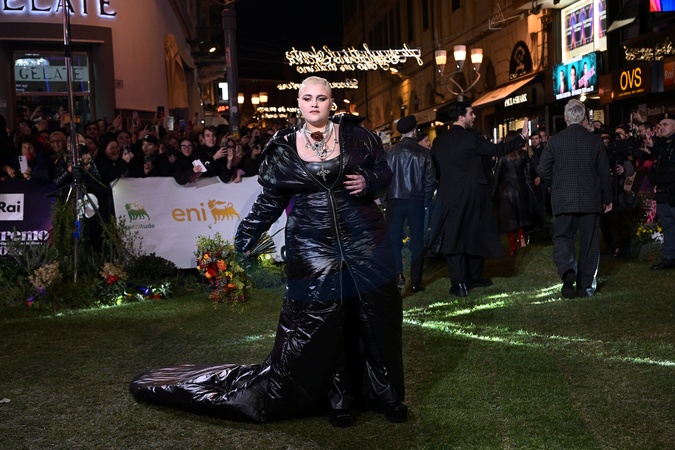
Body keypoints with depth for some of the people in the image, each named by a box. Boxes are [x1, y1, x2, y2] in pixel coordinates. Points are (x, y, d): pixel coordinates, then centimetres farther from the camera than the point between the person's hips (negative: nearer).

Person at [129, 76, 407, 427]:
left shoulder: (355, 135, 2)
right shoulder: (284, 149, 3)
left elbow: (384, 172, 9)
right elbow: (270, 200, 6)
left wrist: (368, 181, -12)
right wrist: (245, 238, 0)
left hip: (365, 245, 1)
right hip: (313, 251, 0)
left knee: (378, 320, 6)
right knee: (322, 327, 1)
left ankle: (388, 396, 23)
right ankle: (339, 399, 19)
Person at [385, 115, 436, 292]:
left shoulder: (391, 152, -2)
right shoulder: (424, 153, -1)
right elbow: (430, 180, -1)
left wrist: (386, 200, 8)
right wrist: (427, 203, 9)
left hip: (395, 201, 0)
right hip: (416, 202, 0)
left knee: (394, 240, 10)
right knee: (417, 242, 7)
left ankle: (398, 275, -6)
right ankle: (416, 283, 8)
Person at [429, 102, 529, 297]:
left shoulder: (438, 141, 1)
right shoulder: (472, 137, -12)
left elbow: (435, 169, 8)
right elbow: (497, 150, -11)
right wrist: (522, 137, -5)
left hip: (449, 196, 2)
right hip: (473, 195, -2)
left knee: (453, 236, 3)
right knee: (476, 234, 13)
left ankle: (459, 284, -2)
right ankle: (475, 277, 23)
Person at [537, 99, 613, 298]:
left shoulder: (555, 140, -4)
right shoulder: (596, 140, -1)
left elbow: (543, 169, -3)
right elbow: (604, 172, 4)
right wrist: (607, 198, 14)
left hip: (563, 200, -1)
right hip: (591, 200, 1)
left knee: (562, 238, 7)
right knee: (589, 243, 9)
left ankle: (567, 271, -20)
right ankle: (586, 286, 14)